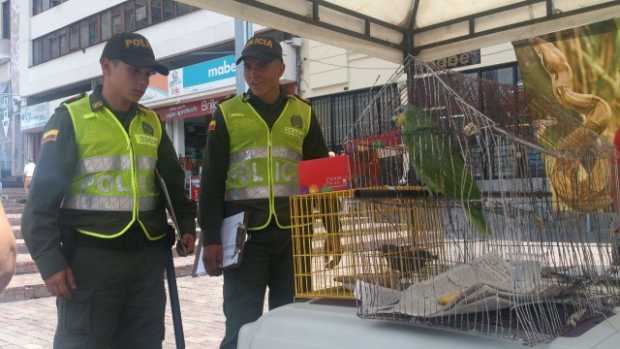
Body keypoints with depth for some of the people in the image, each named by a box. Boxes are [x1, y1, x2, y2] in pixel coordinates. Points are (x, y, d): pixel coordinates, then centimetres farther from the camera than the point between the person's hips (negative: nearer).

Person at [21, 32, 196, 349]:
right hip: (91, 257, -5)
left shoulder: (152, 123, 11)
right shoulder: (71, 118, -3)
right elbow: (44, 195, -5)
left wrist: (186, 223, 9)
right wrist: (49, 259, -11)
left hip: (148, 255, 5)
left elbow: (173, 180, 22)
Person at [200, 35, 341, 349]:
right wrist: (211, 239, -5)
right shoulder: (227, 114, 4)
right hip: (245, 235, -2)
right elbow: (211, 181, 1)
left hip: (293, 234, 2)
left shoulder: (303, 113, 9)